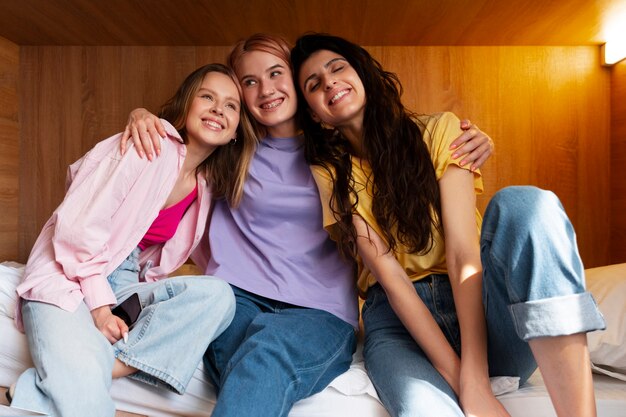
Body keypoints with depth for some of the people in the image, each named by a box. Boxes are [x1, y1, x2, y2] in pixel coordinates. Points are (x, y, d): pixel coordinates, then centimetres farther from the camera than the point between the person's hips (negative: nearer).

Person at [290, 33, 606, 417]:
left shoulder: (439, 130, -2)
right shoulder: (329, 175, 1)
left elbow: (463, 254, -13)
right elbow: (389, 275, -10)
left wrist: (475, 382, -22)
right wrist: (459, 380, -19)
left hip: (477, 303, 3)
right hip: (399, 318, -2)